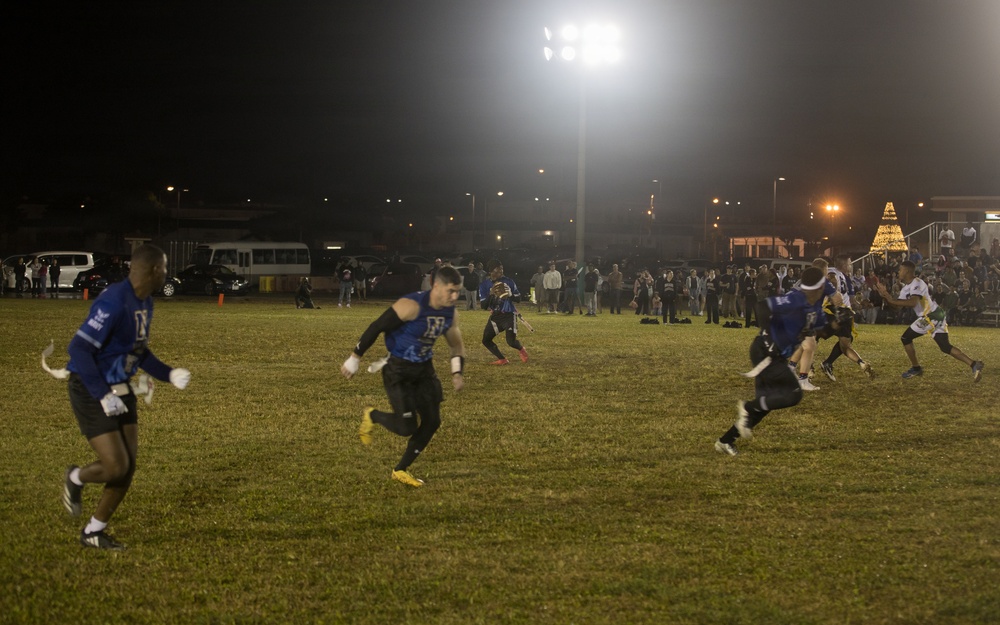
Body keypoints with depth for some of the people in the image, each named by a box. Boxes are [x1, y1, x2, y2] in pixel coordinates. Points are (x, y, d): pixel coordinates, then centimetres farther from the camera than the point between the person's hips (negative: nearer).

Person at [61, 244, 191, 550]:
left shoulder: (145, 302, 6)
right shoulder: (114, 303, -24)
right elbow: (79, 349, -27)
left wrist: (169, 374, 6)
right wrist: (104, 396, -27)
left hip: (120, 389, 9)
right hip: (91, 392, -9)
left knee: (128, 467, 4)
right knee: (115, 467, -13)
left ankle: (94, 533, 20)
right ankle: (76, 478, 20)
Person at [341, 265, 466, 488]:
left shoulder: (450, 313, -2)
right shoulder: (412, 306, -26)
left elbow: (456, 345, 16)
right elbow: (377, 327, -20)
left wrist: (457, 373, 1)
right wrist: (355, 358, -15)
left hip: (424, 369, 7)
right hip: (398, 370, -7)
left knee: (432, 422, 4)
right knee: (406, 427, -13)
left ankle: (401, 470, 20)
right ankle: (371, 415, 19)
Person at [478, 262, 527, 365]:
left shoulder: (508, 281, -6)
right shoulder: (484, 285, -7)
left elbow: (518, 295, 7)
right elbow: (484, 306, -10)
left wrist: (510, 295, -15)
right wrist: (491, 294, -26)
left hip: (509, 315, -3)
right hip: (495, 316, 3)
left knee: (511, 341, -16)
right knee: (486, 341, 0)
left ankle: (521, 349, 19)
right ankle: (502, 360, 13)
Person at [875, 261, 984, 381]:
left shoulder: (917, 284, -13)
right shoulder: (906, 288, 18)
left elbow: (913, 303, -28)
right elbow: (898, 306, 17)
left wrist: (892, 300, -23)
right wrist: (885, 296, 6)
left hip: (931, 317, -10)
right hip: (937, 316, 10)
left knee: (906, 338, 2)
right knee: (945, 347, 7)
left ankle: (916, 368, 13)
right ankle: (973, 364, -2)